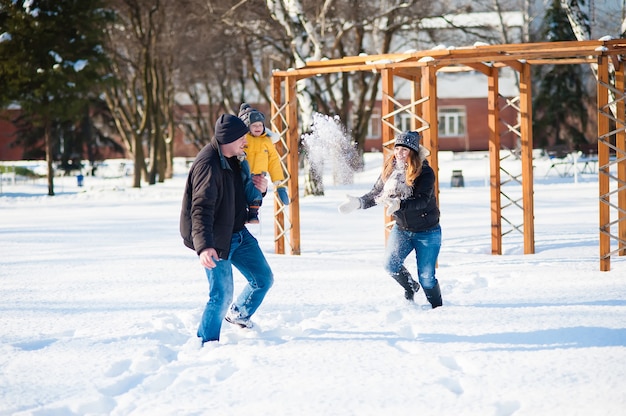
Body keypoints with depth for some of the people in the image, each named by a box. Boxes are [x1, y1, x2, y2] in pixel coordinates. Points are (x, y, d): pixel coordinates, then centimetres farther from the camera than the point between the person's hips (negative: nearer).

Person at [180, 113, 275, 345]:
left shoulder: (233, 160, 6)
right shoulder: (208, 165, -24)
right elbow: (201, 209, -32)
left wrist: (259, 189, -1)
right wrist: (204, 246, -44)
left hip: (238, 234, 9)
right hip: (215, 240, -9)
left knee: (263, 278, 14)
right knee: (221, 295, -8)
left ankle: (239, 315, 39)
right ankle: (206, 342, 10)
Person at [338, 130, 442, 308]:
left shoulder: (425, 172, -20)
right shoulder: (390, 170, -4)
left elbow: (422, 200, -32)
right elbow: (375, 195, 1)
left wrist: (399, 204, -49)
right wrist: (358, 202, -18)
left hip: (427, 232, -4)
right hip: (401, 228, 5)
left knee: (426, 276, -4)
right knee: (391, 264, -13)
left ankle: (437, 308, 20)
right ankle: (410, 287, 18)